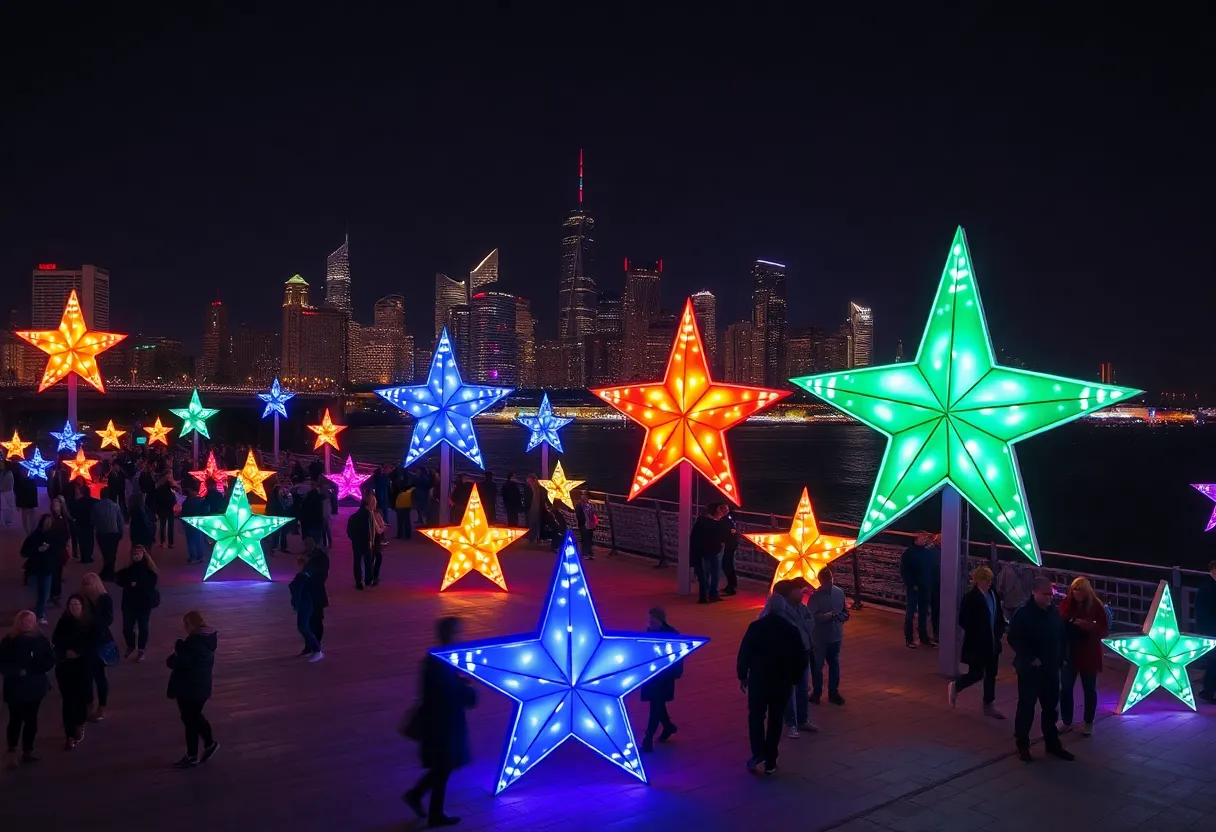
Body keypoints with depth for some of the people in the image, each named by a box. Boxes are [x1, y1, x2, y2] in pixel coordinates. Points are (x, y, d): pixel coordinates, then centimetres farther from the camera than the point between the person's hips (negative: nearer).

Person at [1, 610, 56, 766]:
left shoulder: (41, 640, -2)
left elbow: (50, 661, -1)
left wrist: (32, 670, -17)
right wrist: (17, 671, -24)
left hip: (35, 686, 3)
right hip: (15, 688, -3)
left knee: (31, 719, 11)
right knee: (16, 720, -2)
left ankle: (27, 751, 23)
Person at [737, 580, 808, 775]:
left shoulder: (756, 626, -13)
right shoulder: (792, 630, -8)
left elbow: (744, 654, -9)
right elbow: (800, 659, -2)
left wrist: (742, 675, 4)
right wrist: (794, 679, 12)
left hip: (758, 680, -1)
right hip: (782, 682, 1)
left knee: (756, 717, 14)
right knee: (775, 720, 12)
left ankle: (758, 754, -2)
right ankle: (770, 762, 15)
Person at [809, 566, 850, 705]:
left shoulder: (839, 592, -1)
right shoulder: (815, 596, -13)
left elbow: (846, 614, 6)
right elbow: (813, 616, -20)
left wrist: (839, 616, -15)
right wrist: (830, 615, -30)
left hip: (836, 636, 4)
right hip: (819, 637, -3)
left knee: (834, 665, 14)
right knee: (817, 665, 8)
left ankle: (833, 692, 28)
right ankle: (816, 693, 23)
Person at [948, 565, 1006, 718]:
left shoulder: (994, 594, 1)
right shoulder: (970, 597, -17)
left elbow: (999, 616, 13)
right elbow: (963, 621, -16)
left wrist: (999, 632, 1)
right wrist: (978, 636, -15)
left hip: (992, 644, 6)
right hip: (976, 645, -6)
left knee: (991, 674, 13)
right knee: (977, 674, 1)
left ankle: (988, 706, 25)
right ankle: (954, 687, 27)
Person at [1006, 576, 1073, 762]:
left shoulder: (1054, 613, 5)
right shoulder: (1023, 613, -15)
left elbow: (1061, 637, 17)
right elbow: (1013, 639, -16)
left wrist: (1059, 658, 6)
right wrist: (1030, 658, -20)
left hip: (1050, 669, 6)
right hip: (1029, 669, -6)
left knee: (1050, 707, 15)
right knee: (1026, 707, 2)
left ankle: (1052, 744, 28)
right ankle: (1022, 745, 13)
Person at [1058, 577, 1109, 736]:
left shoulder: (1097, 607, -10)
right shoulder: (1066, 604, -3)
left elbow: (1105, 631, -10)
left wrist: (1088, 626, -25)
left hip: (1088, 654, -2)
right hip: (1068, 653, 2)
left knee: (1089, 689, 12)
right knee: (1065, 688, 6)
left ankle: (1089, 723, 27)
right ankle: (1066, 722, 20)